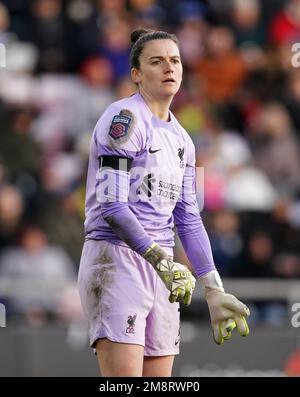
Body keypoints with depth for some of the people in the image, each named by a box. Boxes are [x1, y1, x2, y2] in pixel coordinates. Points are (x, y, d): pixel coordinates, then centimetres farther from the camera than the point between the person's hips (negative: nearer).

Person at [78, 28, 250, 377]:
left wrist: (214, 290, 16)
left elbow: (189, 219, 21)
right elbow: (111, 206, -14)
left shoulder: (180, 139, 18)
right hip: (116, 260, -8)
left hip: (160, 271, 8)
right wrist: (162, 261, -21)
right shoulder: (125, 118, -6)